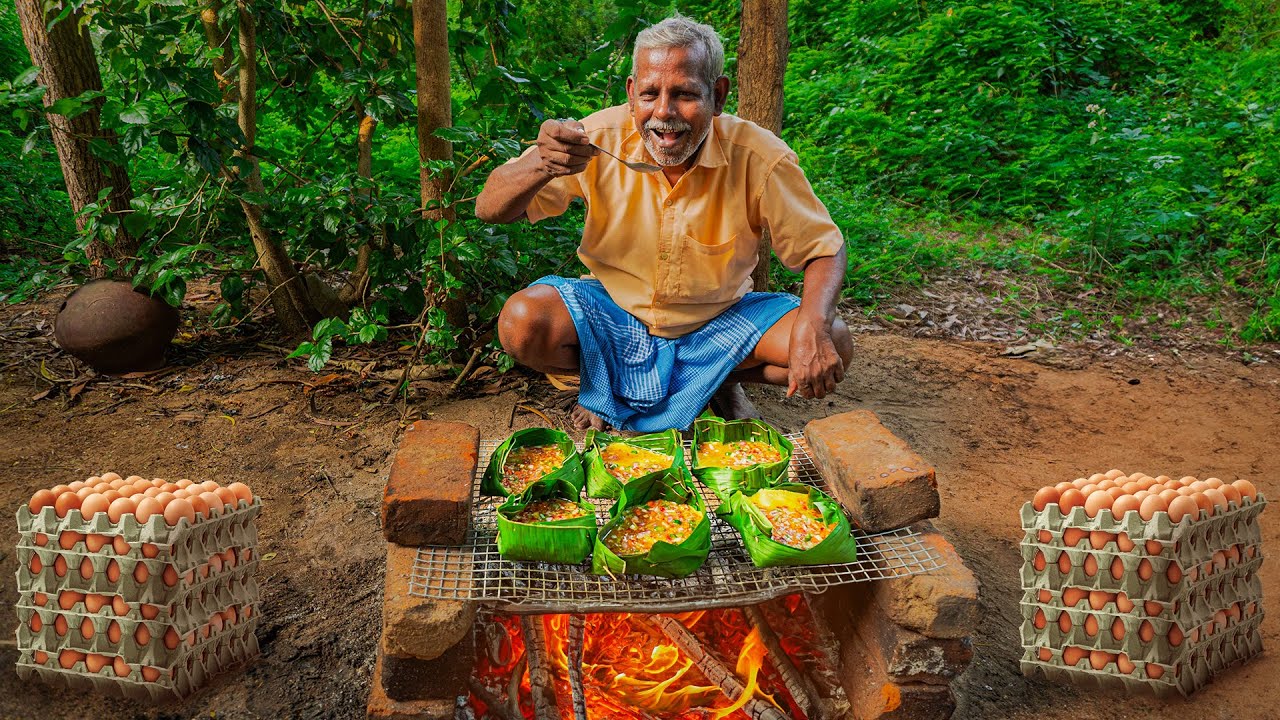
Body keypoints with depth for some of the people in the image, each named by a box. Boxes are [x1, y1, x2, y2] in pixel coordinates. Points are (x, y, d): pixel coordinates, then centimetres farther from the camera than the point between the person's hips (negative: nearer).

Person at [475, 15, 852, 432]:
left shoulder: (759, 158, -20)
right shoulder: (600, 140, -18)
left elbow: (824, 249, -10)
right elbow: (489, 210, -16)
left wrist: (813, 326, -32)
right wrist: (540, 165, -40)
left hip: (719, 319, 0)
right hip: (615, 310, 0)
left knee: (832, 344, -22)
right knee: (521, 323, -27)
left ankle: (721, 381, 8)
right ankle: (602, 383, 6)